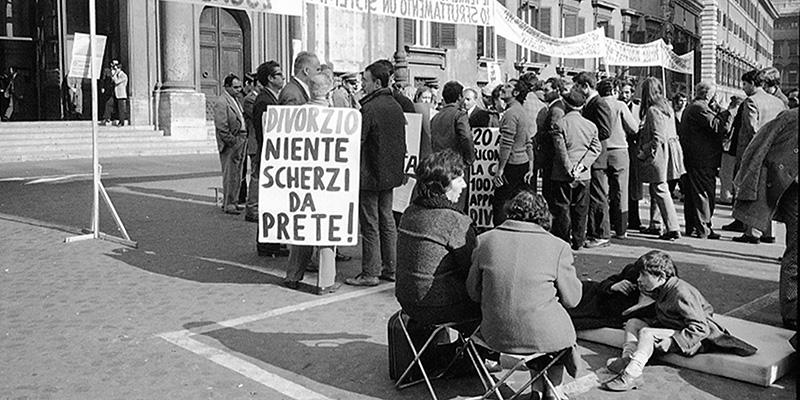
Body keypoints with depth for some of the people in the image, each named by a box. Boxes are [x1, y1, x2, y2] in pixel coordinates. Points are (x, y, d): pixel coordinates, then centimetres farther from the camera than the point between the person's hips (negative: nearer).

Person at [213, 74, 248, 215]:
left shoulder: (236, 100, 18)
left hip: (240, 142, 9)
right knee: (230, 175, -5)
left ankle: (233, 202, 22)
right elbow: (222, 127, -17)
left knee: (237, 175, 13)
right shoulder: (221, 103, -11)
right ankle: (228, 205, 2)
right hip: (230, 145, -9)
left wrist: (243, 141, 13)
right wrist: (233, 142, -17)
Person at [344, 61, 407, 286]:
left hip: (370, 174, -8)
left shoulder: (369, 108, -17)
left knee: (370, 224, -1)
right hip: (391, 173, 8)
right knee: (387, 220, 15)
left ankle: (370, 273, 4)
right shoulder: (396, 106, 8)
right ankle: (390, 269, 21)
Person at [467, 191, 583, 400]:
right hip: (543, 336, -3)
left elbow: (474, 292, 6)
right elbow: (571, 299, 1)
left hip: (496, 336, 3)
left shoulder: (485, 240, -2)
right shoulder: (557, 247, -8)